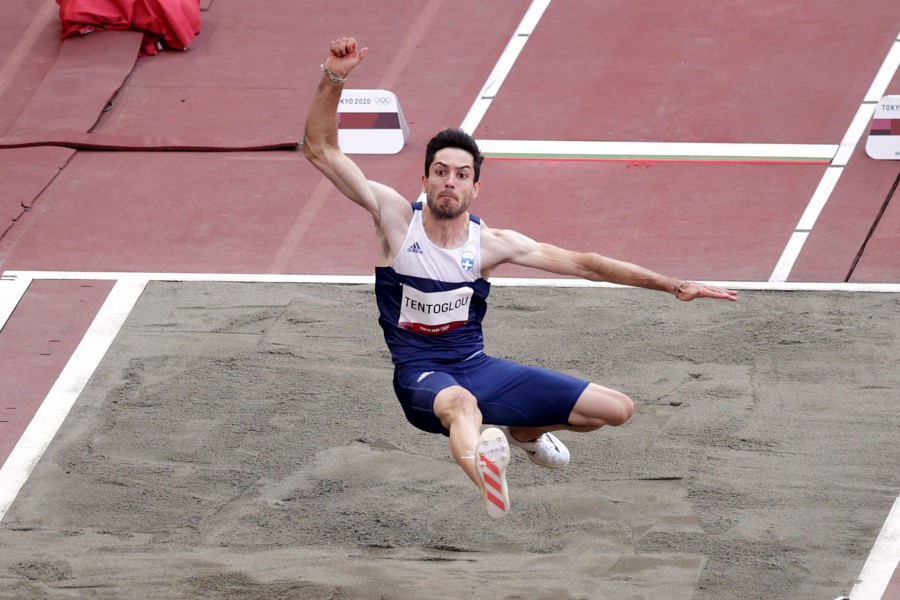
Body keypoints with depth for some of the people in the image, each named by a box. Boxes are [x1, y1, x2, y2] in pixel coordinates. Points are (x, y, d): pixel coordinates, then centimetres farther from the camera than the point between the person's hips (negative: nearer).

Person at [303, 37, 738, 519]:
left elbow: (582, 264, 1)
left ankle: (522, 432, 30)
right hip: (420, 375, -5)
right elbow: (321, 150, -14)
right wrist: (333, 80, -29)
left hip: (475, 367, 5)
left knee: (617, 409, 0)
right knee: (462, 404, -44)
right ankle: (482, 464, -80)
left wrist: (674, 286, -2)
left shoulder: (489, 243, -3)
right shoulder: (395, 217, -9)